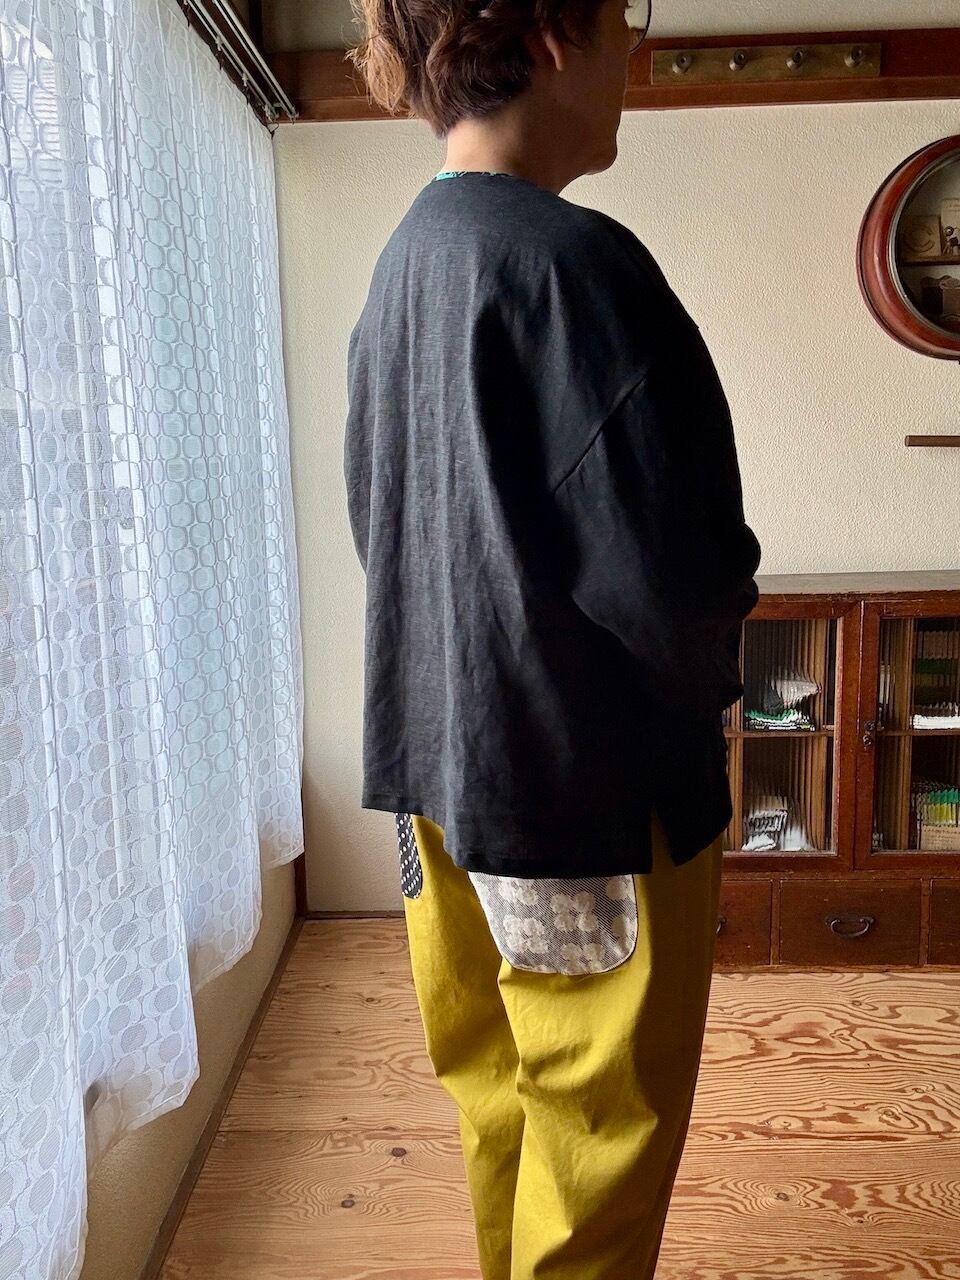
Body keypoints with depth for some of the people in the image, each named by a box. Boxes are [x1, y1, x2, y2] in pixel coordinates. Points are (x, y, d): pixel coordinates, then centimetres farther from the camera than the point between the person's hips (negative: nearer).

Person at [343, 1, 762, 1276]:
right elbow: (663, 572, -23)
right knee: (600, 1132, 10)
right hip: (590, 785, -8)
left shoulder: (401, 265, 9)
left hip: (441, 762, 9)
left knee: (502, 1101, 23)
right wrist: (709, 680, -2)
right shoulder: (571, 262, -18)